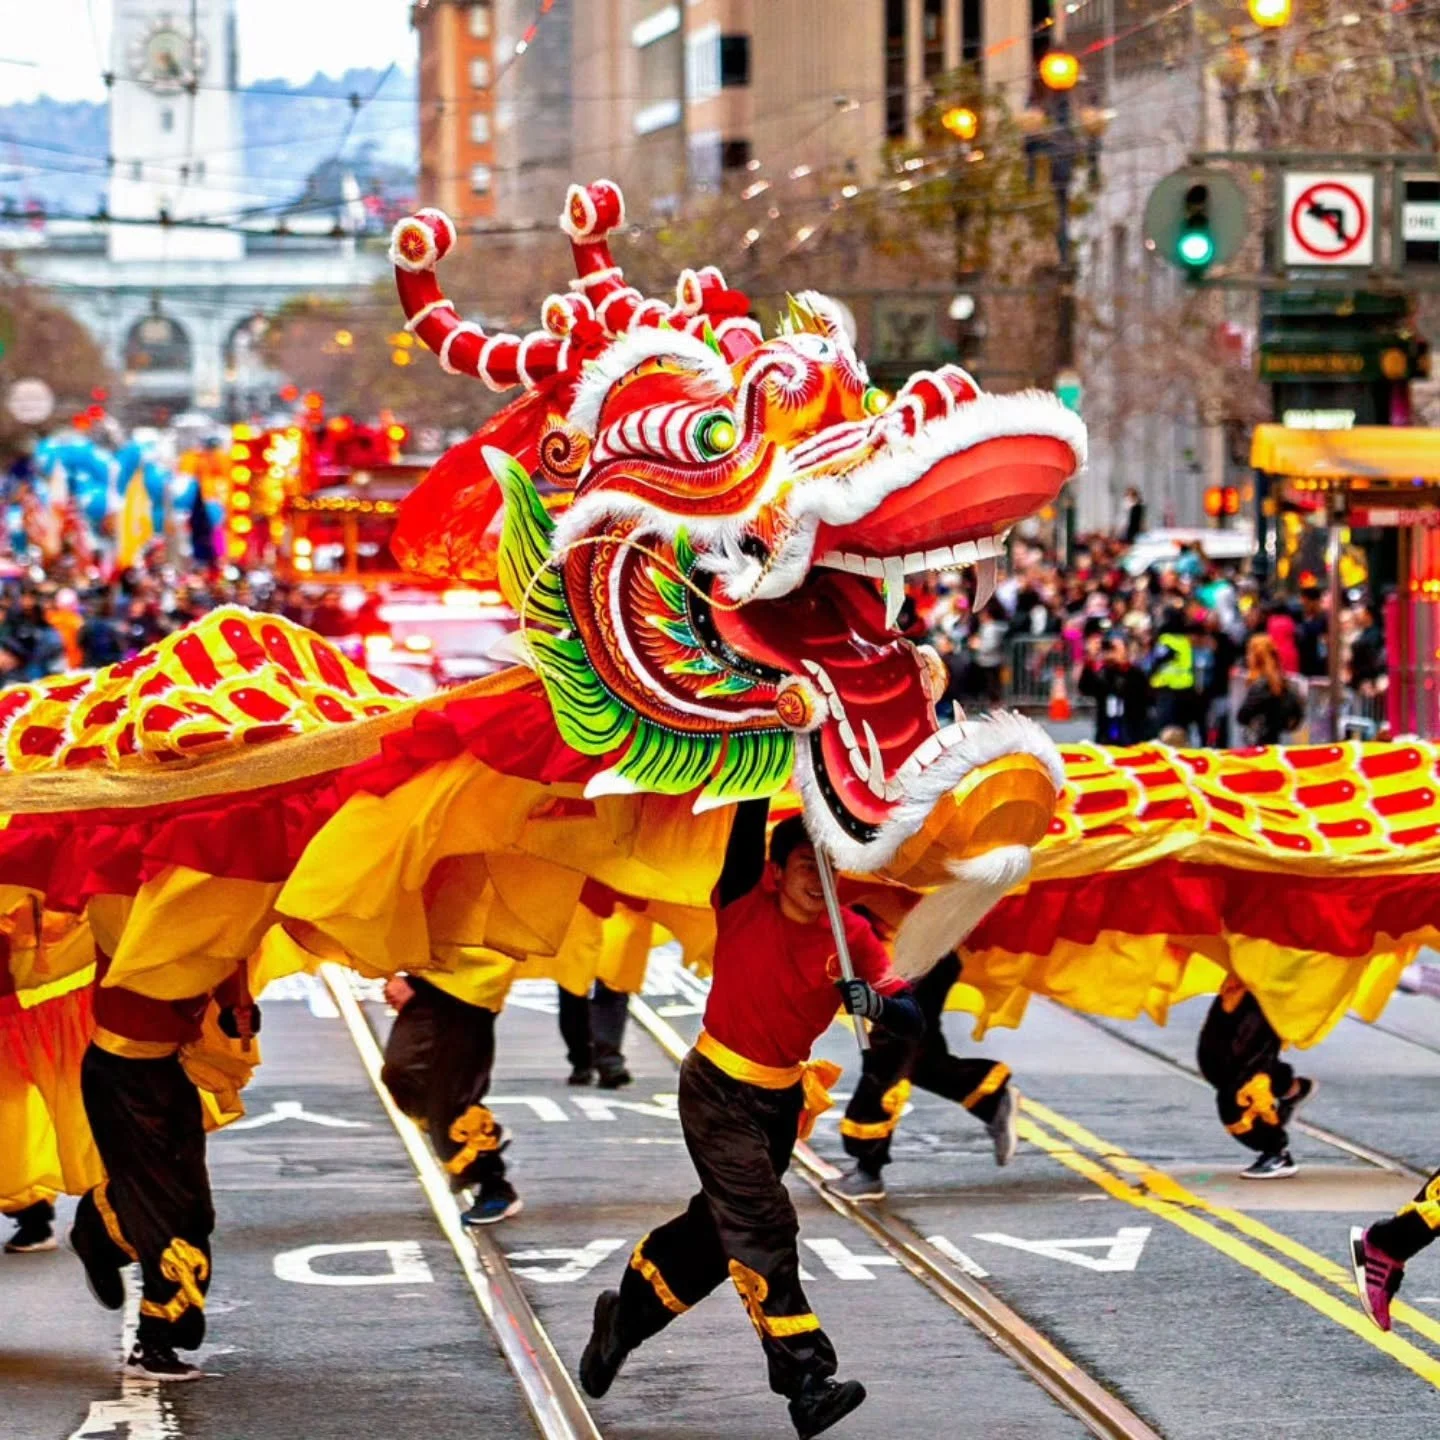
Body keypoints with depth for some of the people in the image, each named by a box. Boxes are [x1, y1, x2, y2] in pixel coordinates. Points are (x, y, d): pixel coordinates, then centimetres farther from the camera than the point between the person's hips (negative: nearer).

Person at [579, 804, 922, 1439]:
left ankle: (625, 1317, 38)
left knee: (719, 1229, 16)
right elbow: (750, 825, -27)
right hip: (717, 1089, -5)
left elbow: (911, 1017, -15)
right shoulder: (747, 905, -14)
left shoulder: (852, 937, -8)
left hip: (780, 1100, 5)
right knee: (762, 1226, -15)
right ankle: (805, 1381, -19)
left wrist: (874, 1002, -35)